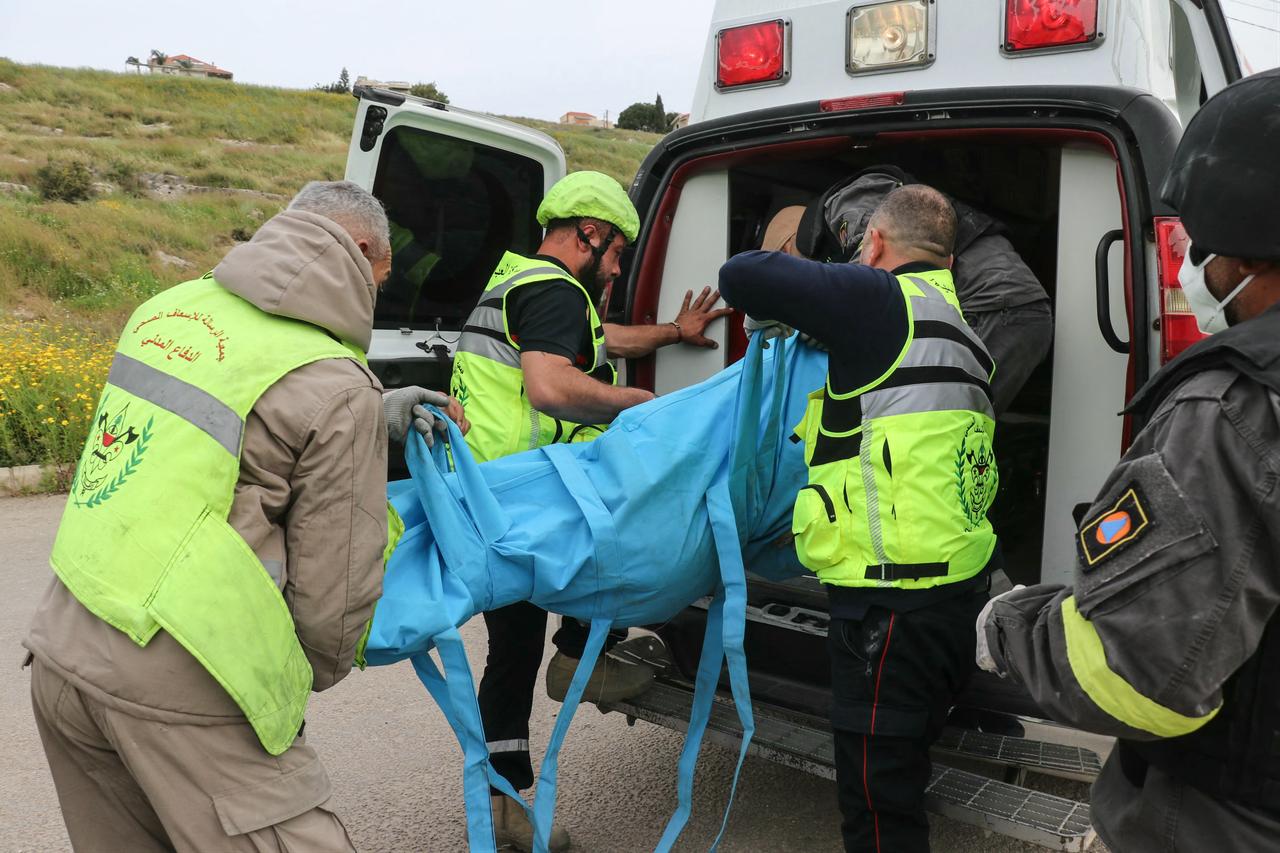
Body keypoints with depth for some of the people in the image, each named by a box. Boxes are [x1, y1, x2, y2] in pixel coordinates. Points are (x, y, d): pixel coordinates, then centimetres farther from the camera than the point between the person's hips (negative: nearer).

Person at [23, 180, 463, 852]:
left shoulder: (171, 306, 8)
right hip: (177, 688, -8)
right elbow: (334, 588, -9)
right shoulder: (338, 388, -12)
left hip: (61, 648, 8)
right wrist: (318, 672, 11)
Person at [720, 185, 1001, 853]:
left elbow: (740, 275, -13)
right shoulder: (959, 328, 17)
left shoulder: (881, 299, -10)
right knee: (902, 773, 25)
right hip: (959, 585, 9)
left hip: (894, 603, -9)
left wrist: (771, 316, 9)